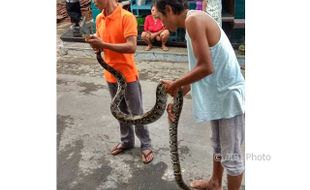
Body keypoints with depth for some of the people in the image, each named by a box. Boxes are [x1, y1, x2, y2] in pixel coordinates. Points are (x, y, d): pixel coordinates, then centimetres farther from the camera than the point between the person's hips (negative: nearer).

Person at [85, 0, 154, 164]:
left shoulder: (127, 17, -17)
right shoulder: (99, 19, 5)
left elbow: (132, 47, -25)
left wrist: (103, 44, -26)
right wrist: (96, 44, -9)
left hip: (127, 75, -6)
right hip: (110, 75, 7)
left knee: (136, 113, 6)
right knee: (121, 111, 19)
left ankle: (146, 145, 23)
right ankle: (126, 141, 37)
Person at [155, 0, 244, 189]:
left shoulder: (194, 19, -18)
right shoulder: (196, 22, 12)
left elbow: (205, 67, -26)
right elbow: (196, 70, 14)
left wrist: (175, 85, -11)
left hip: (229, 96, -10)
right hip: (219, 95, 10)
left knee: (231, 155, 7)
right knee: (218, 146, 27)